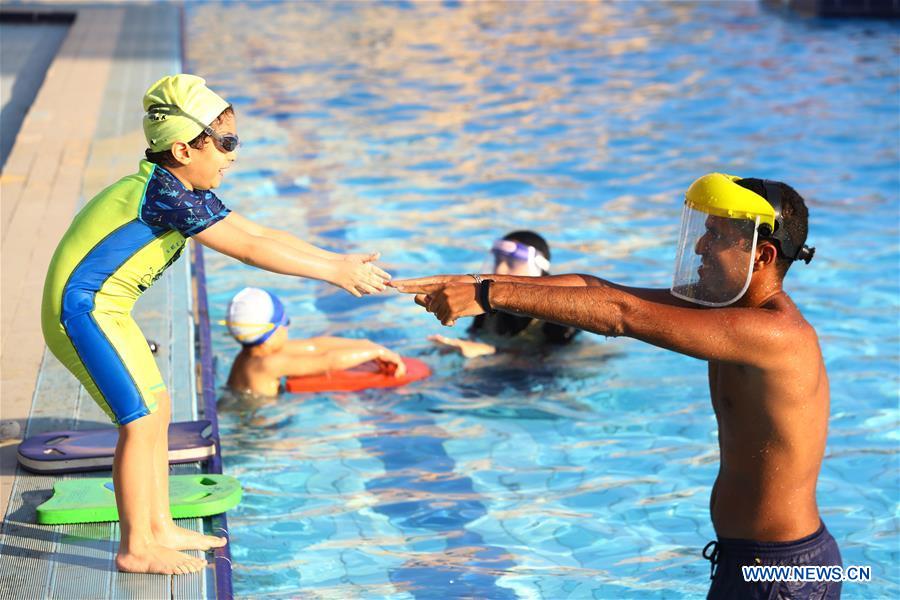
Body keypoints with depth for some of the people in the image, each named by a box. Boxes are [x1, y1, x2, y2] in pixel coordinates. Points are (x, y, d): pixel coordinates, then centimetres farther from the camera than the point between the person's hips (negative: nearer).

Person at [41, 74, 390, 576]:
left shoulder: (188, 194, 8)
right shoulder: (167, 194, -23)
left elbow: (261, 233, 9)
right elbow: (250, 249, -25)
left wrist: (338, 260, 3)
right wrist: (334, 273, -21)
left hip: (103, 310, 10)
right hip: (84, 310, -10)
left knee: (156, 409, 13)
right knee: (141, 420, -9)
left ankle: (159, 529, 23)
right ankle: (136, 549, 1)